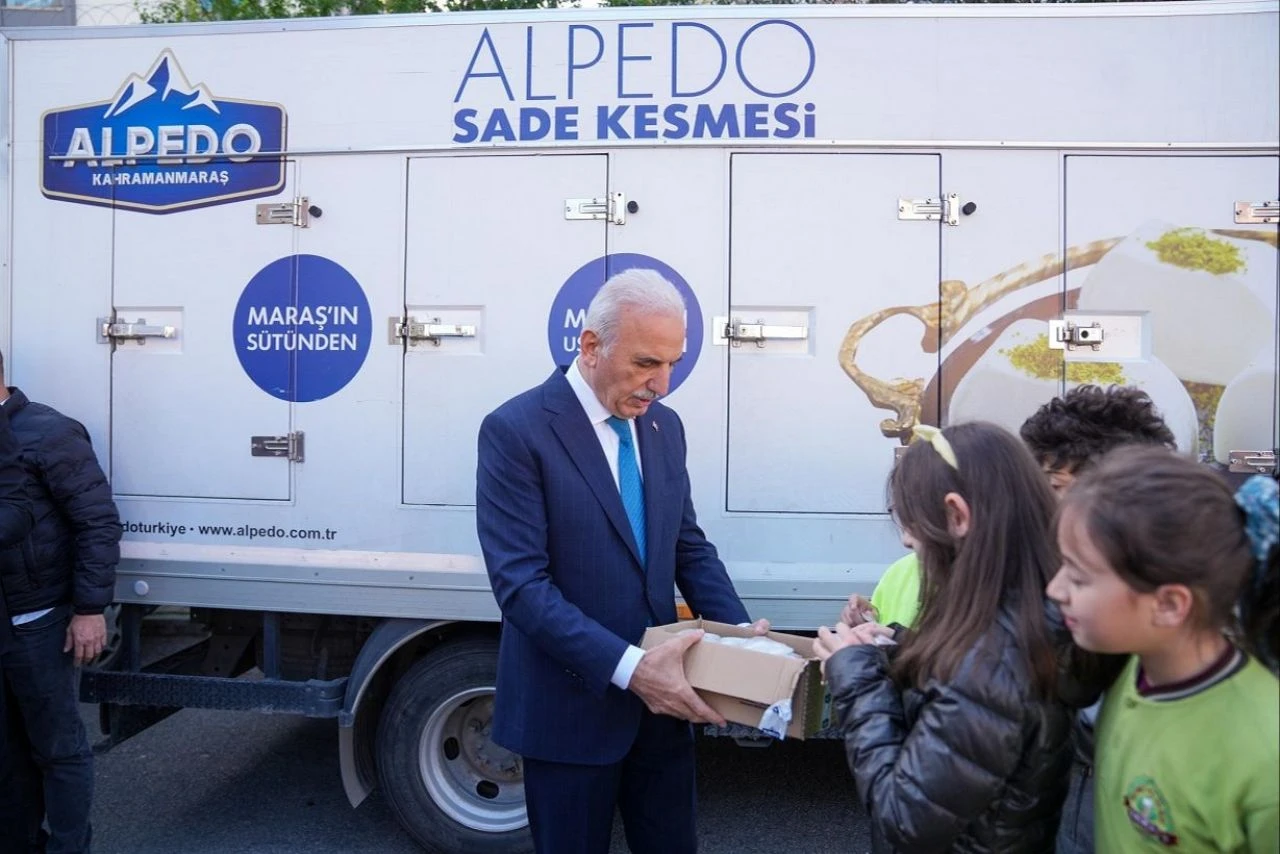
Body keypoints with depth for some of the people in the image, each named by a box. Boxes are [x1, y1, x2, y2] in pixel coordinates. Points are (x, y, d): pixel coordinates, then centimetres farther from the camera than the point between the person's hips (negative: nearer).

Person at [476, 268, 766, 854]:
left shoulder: (664, 427, 6)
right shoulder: (516, 431, -15)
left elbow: (689, 548, 11)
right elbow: (521, 584, -20)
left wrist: (738, 633, -5)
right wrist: (628, 667, -27)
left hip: (662, 699, 6)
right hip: (571, 708, -5)